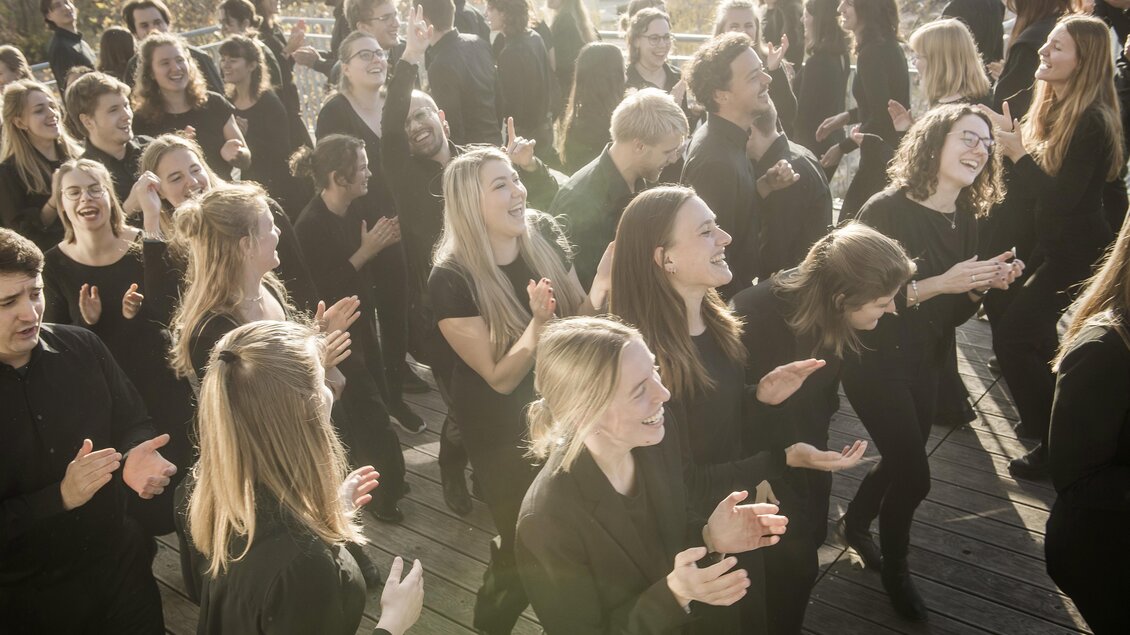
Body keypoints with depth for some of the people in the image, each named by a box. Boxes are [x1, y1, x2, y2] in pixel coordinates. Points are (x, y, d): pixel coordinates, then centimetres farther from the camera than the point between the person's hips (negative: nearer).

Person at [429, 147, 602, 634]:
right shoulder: (451, 279, -26)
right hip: (500, 430, -5)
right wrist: (538, 321, -40)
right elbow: (501, 378, -24)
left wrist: (604, 285, -24)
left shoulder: (544, 236, -11)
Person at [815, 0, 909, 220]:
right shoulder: (888, 47, 10)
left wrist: (843, 147, -10)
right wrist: (848, 116, 14)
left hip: (881, 159, -10)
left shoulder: (872, 53, -19)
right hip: (896, 155, 10)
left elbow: (881, 118, -20)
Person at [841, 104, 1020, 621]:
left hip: (926, 362, 7)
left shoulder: (965, 217, 1)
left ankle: (855, 525, 47)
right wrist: (938, 284, -29)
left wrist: (983, 284, -12)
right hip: (875, 360, -7)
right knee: (913, 474, -5)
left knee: (900, 462, 18)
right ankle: (895, 569, 22)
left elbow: (955, 312, 8)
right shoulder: (886, 210, -20)